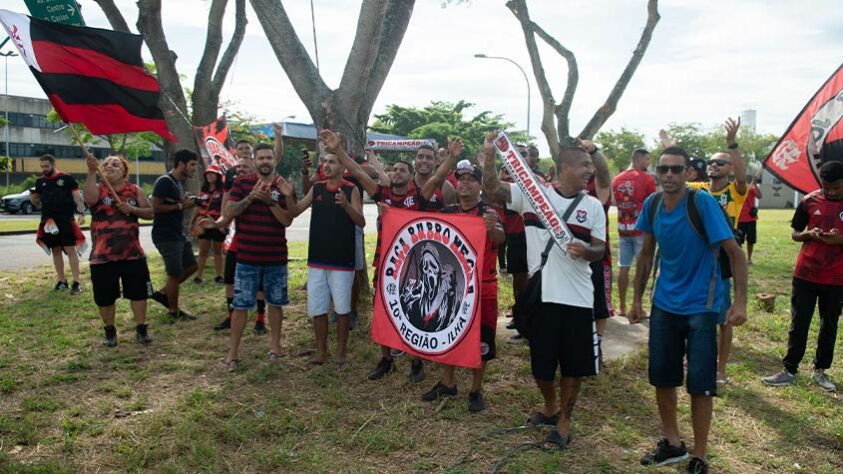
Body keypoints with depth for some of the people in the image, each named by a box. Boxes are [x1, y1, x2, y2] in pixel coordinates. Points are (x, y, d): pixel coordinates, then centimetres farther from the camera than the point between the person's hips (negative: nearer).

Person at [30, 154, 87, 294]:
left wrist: (81, 213, -13)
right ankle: (61, 280, 19)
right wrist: (32, 197, -6)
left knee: (71, 250, -7)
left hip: (66, 220, -5)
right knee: (55, 251, 10)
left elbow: (77, 197, -3)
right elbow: (36, 202, 17)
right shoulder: (40, 182, 10)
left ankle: (76, 282, -6)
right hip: (48, 221, 5)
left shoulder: (67, 178, -3)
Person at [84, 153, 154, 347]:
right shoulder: (98, 189, 1)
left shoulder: (135, 190, 6)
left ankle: (141, 329, 18)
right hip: (103, 255, -1)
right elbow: (89, 199, -23)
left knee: (138, 292, 4)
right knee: (105, 296, 6)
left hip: (132, 253, 1)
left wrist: (132, 209, -12)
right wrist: (92, 171, -28)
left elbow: (150, 213, 6)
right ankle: (109, 332, 24)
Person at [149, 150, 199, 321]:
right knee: (175, 274, 0)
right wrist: (181, 205, -19)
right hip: (166, 236, -10)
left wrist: (188, 203, 2)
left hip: (178, 234, 10)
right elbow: (155, 207, -24)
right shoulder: (164, 182, -17)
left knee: (191, 266, 16)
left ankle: (162, 293, 27)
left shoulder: (178, 183, 13)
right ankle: (174, 312, 16)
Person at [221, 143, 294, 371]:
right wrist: (251, 197, -20)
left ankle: (275, 344, 28)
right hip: (247, 258, -1)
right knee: (240, 305, 2)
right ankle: (233, 352, 10)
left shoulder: (283, 187, 2)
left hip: (276, 258, 1)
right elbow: (228, 212, -8)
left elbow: (287, 220, -8)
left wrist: (270, 201, -21)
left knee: (275, 302, 12)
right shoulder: (242, 183, 1)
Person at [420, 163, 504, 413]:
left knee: (480, 339, 3)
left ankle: (476, 391, 19)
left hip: (482, 287, -5)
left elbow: (499, 240, -28)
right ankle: (447, 383, 31)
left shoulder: (488, 212, -10)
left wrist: (492, 228, -53)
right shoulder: (447, 212, 6)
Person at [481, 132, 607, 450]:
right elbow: (492, 190, -9)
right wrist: (490, 154, -22)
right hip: (542, 293, -1)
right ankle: (550, 408, 40)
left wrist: (586, 250, -20)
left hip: (578, 297, 1)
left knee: (574, 364, 8)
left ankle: (564, 420, 29)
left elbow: (600, 249, 3)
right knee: (541, 361, 12)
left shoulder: (593, 206, 5)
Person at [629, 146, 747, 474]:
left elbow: (735, 253, -16)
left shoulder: (702, 203, -17)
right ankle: (672, 444, 32)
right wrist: (637, 299, 9)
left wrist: (740, 303, -23)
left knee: (699, 384, 1)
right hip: (664, 305, 5)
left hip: (700, 306, -5)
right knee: (661, 377, 11)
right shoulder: (652, 204, -2)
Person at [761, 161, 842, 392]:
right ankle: (789, 370, 15)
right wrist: (810, 234, -14)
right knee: (799, 324, 6)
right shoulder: (809, 201, -2)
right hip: (806, 275, 0)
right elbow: (795, 234, 6)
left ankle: (820, 371, 26)